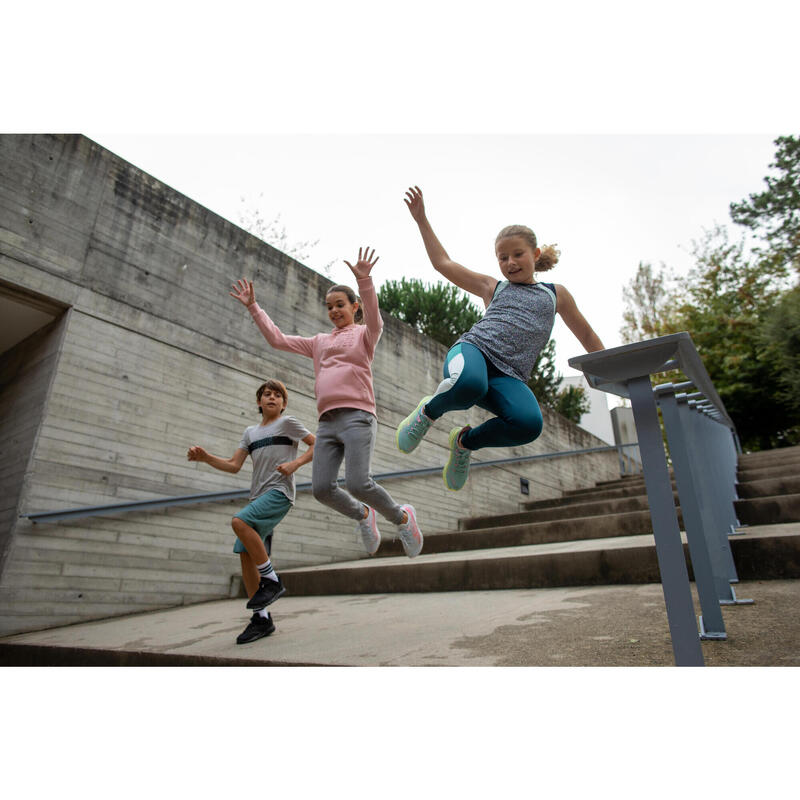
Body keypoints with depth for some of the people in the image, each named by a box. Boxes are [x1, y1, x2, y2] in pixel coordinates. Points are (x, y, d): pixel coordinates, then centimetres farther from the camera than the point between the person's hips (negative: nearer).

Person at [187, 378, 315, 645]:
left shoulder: (288, 423, 6)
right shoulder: (250, 432, 22)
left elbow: (317, 445, 2)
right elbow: (233, 465, 14)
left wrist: (295, 463, -13)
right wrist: (205, 457, -2)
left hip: (280, 492, -6)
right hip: (258, 497, 7)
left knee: (239, 522, -28)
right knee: (245, 555, -1)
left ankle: (272, 580, -15)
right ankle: (262, 618, 8)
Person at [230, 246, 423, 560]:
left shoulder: (364, 334, 13)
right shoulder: (319, 342, 27)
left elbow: (374, 319, -11)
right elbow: (277, 339, 24)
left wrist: (364, 281, -26)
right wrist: (252, 306, 17)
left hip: (358, 416, -5)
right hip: (328, 421, 5)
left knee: (357, 483, -20)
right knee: (322, 488, -10)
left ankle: (402, 517, 6)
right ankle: (362, 515, 17)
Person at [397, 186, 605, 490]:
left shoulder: (555, 293, 26)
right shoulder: (493, 287, 25)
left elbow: (586, 335, 33)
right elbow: (443, 263, 25)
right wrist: (422, 219, 22)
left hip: (508, 377, 1)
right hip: (473, 350, -1)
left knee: (529, 423, -33)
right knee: (469, 383, -41)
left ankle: (465, 441, -3)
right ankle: (428, 411, -5)